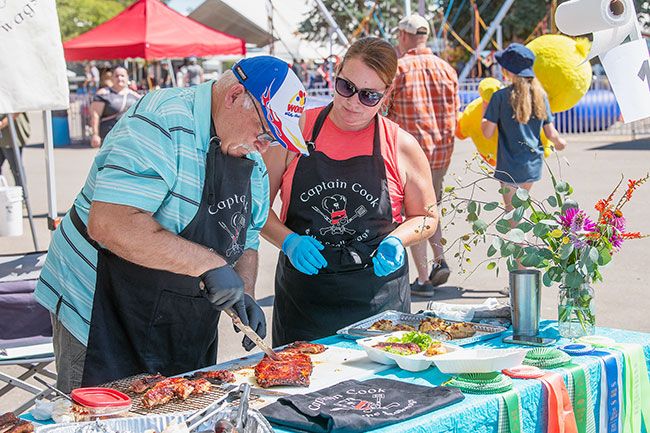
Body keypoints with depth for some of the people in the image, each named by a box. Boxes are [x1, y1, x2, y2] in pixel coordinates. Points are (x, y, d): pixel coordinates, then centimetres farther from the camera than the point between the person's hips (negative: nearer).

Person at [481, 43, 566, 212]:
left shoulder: (501, 96, -12)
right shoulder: (540, 95, 1)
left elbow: (487, 132, -11)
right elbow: (551, 134, 2)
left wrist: (484, 111, 6)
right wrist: (559, 142, 24)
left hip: (510, 167, -5)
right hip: (534, 165, 5)